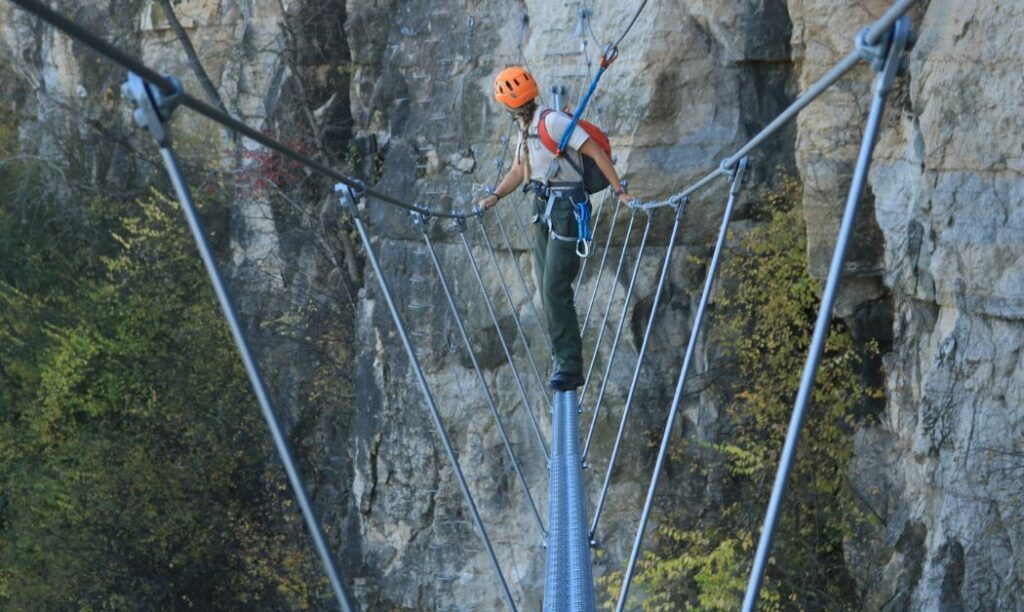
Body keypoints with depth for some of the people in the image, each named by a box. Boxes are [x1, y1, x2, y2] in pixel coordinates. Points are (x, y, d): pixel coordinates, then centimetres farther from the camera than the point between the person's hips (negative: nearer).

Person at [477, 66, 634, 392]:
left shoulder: (552, 121, -17)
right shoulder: (526, 128, 11)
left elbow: (596, 152, -18)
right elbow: (518, 170, 20)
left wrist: (620, 190, -22)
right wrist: (494, 197, 8)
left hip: (566, 209, -9)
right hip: (543, 209, 10)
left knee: (555, 290, -12)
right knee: (549, 291, 10)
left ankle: (569, 365, -6)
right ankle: (564, 362, 18)